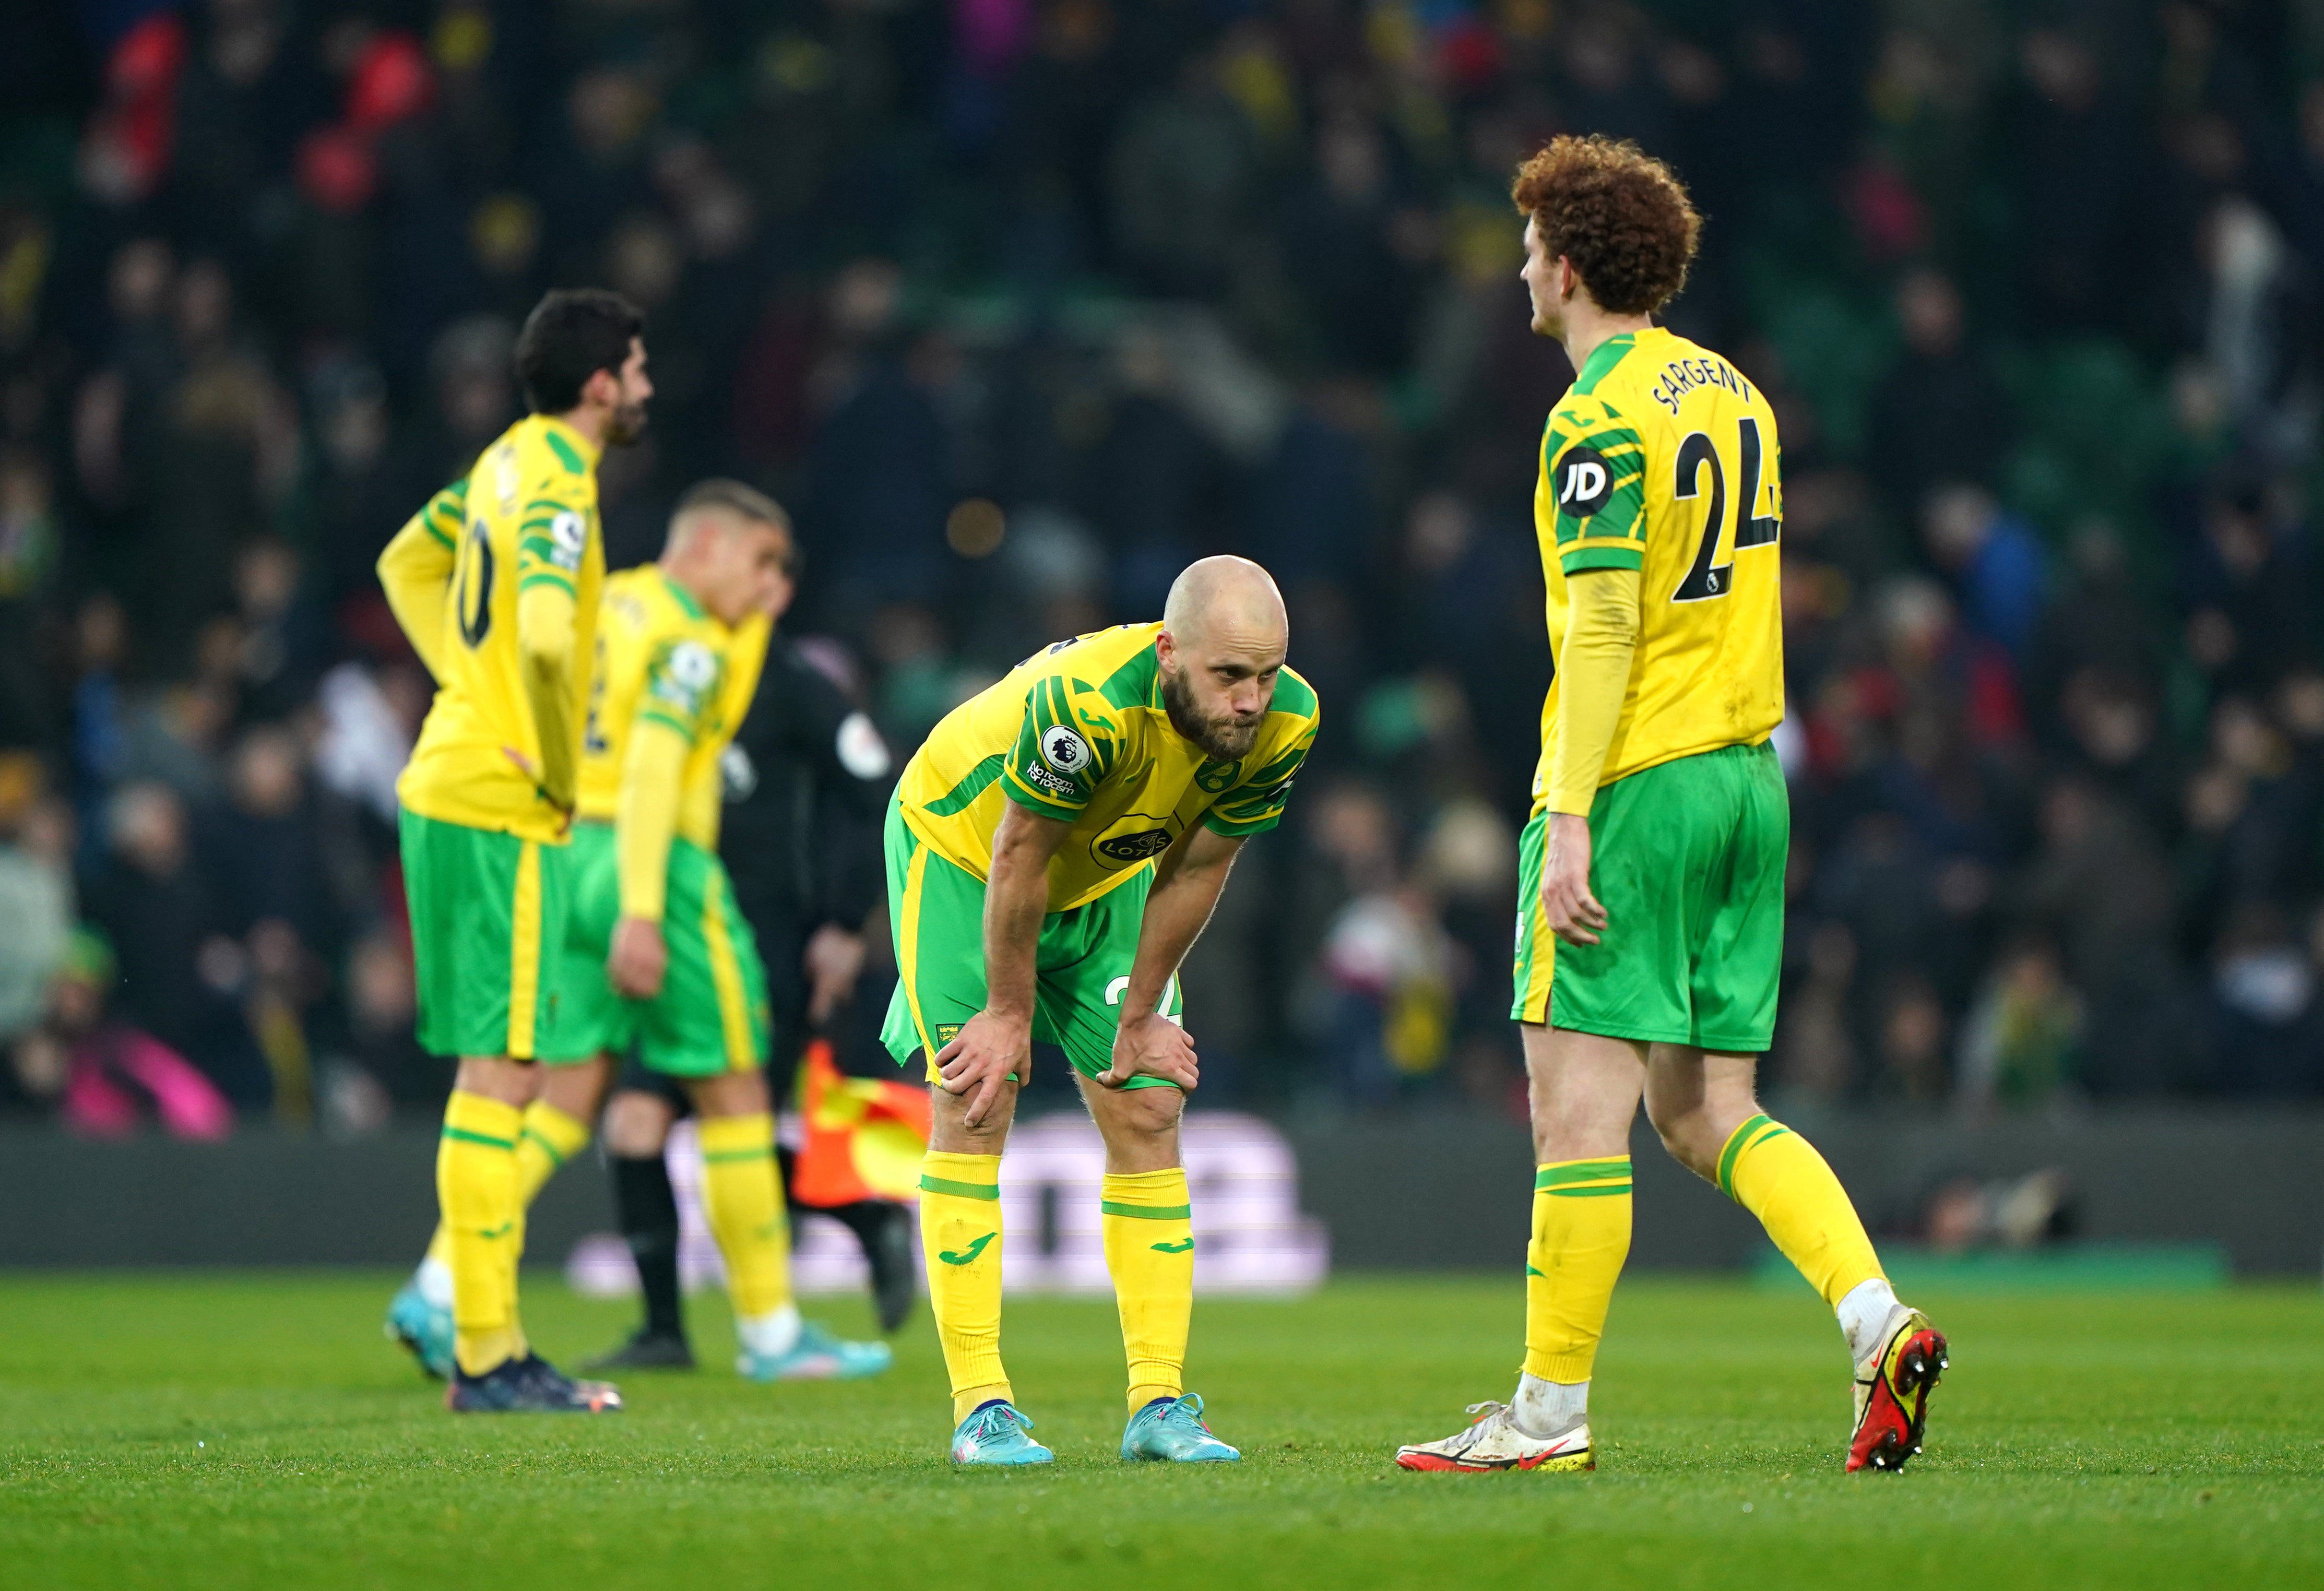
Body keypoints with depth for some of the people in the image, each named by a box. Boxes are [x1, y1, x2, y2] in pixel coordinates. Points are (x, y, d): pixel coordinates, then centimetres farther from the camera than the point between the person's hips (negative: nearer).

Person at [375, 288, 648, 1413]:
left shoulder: (513, 459, 12)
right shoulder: (557, 484, -16)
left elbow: (408, 562, 29)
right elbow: (546, 636, -31)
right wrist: (562, 772, -17)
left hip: (448, 784, 10)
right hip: (498, 811, -10)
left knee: (500, 1073, 14)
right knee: (500, 1075, -7)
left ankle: (445, 1302, 15)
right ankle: (483, 1354, -6)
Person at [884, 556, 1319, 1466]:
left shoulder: (1284, 722, -24)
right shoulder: (1088, 704, -42)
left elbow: (1194, 872, -9)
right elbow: (1019, 861, -27)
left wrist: (1141, 1021, -1)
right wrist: (1009, 1014, -16)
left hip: (1105, 878, 5)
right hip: (960, 843, -5)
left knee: (1148, 1112, -2)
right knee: (975, 1106, -14)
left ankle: (1159, 1400, 0)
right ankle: (979, 1406, -13)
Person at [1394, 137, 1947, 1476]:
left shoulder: (1602, 420, -12)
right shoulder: (1730, 392, 13)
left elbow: (1603, 627, -19)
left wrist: (1569, 816, -20)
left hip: (1637, 786, -8)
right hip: (1748, 781, 8)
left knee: (1580, 1104, -3)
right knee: (1708, 1113, 11)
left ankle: (1551, 1415, -1)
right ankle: (1879, 1321, -5)